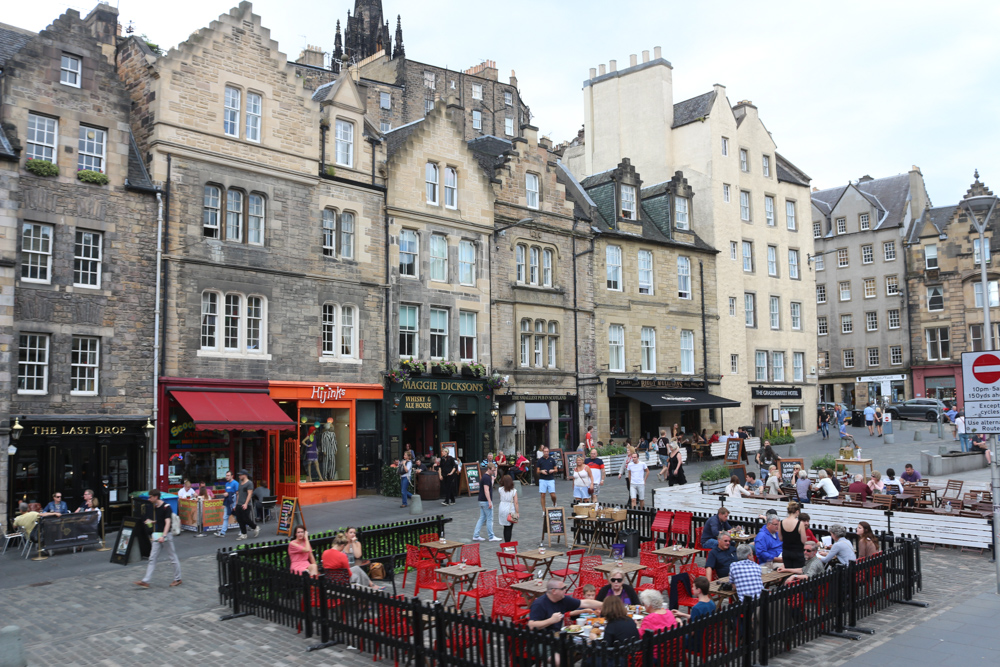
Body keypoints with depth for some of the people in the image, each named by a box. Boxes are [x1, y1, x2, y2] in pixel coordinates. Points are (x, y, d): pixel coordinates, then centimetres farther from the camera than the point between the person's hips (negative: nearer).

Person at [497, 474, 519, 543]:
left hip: (503, 509, 3)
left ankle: (506, 542, 17)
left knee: (505, 527, 14)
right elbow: (516, 502, -10)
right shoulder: (514, 491, -9)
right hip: (511, 511, -3)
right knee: (509, 528, 1)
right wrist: (517, 512, -5)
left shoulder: (500, 490, -4)